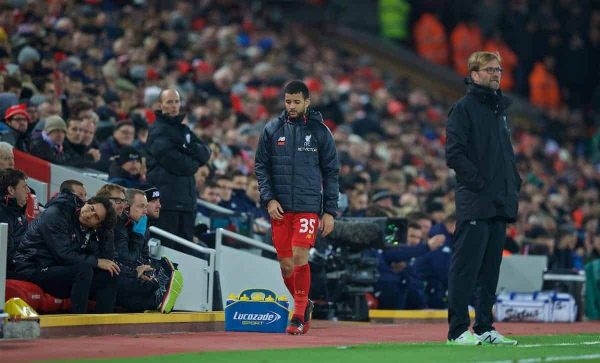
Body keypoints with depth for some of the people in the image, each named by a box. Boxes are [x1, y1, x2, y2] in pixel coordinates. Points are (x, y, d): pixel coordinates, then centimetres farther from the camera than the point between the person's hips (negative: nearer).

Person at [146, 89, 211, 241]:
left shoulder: (184, 130, 20)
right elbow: (171, 160, -16)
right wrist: (193, 165, 0)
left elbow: (205, 154, 11)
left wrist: (189, 147, -8)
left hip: (186, 198, 8)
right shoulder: (158, 130, -4)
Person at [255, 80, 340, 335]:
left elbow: (331, 172, 5)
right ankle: (304, 304, 25)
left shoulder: (319, 131, 3)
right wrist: (269, 199, -6)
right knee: (286, 264, 4)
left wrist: (330, 211, 0)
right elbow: (261, 167, 9)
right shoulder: (272, 130, 6)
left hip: (309, 206, -2)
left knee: (300, 257, -14)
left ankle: (299, 315, -7)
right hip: (280, 208, 2)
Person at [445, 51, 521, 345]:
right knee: (466, 266, -7)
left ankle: (484, 327, 16)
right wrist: (479, 183, -17)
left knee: (490, 269, 10)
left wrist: (514, 183, 12)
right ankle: (458, 330, -5)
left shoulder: (500, 108, 20)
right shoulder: (464, 108, -5)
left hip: (499, 204, 8)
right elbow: (454, 153, -13)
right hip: (474, 203, -8)